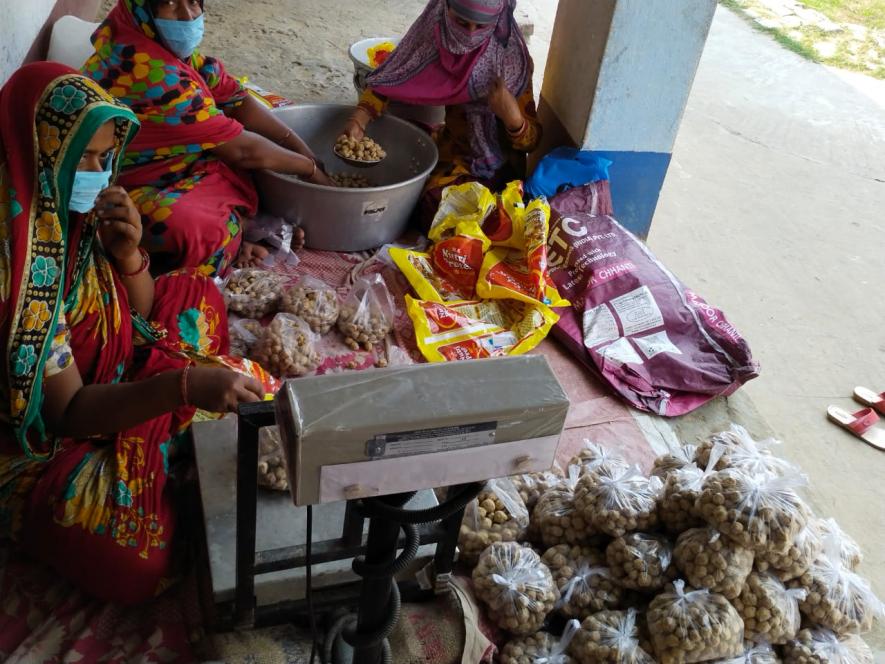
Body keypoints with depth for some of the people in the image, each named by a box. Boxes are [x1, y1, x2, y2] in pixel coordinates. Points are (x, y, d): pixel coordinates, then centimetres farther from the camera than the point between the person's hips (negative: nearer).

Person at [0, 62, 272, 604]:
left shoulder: (72, 211, -9)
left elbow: (139, 316, 3)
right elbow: (68, 411, -28)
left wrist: (129, 254, -18)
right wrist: (185, 385, -41)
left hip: (104, 381, 8)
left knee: (197, 295, 6)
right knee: (141, 555, -27)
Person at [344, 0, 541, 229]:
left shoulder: (511, 60, -20)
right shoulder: (437, 36, -11)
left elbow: (531, 141, -15)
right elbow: (389, 81, -4)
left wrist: (511, 115, -36)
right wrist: (358, 120, -21)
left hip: (492, 164, -4)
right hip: (451, 146, 5)